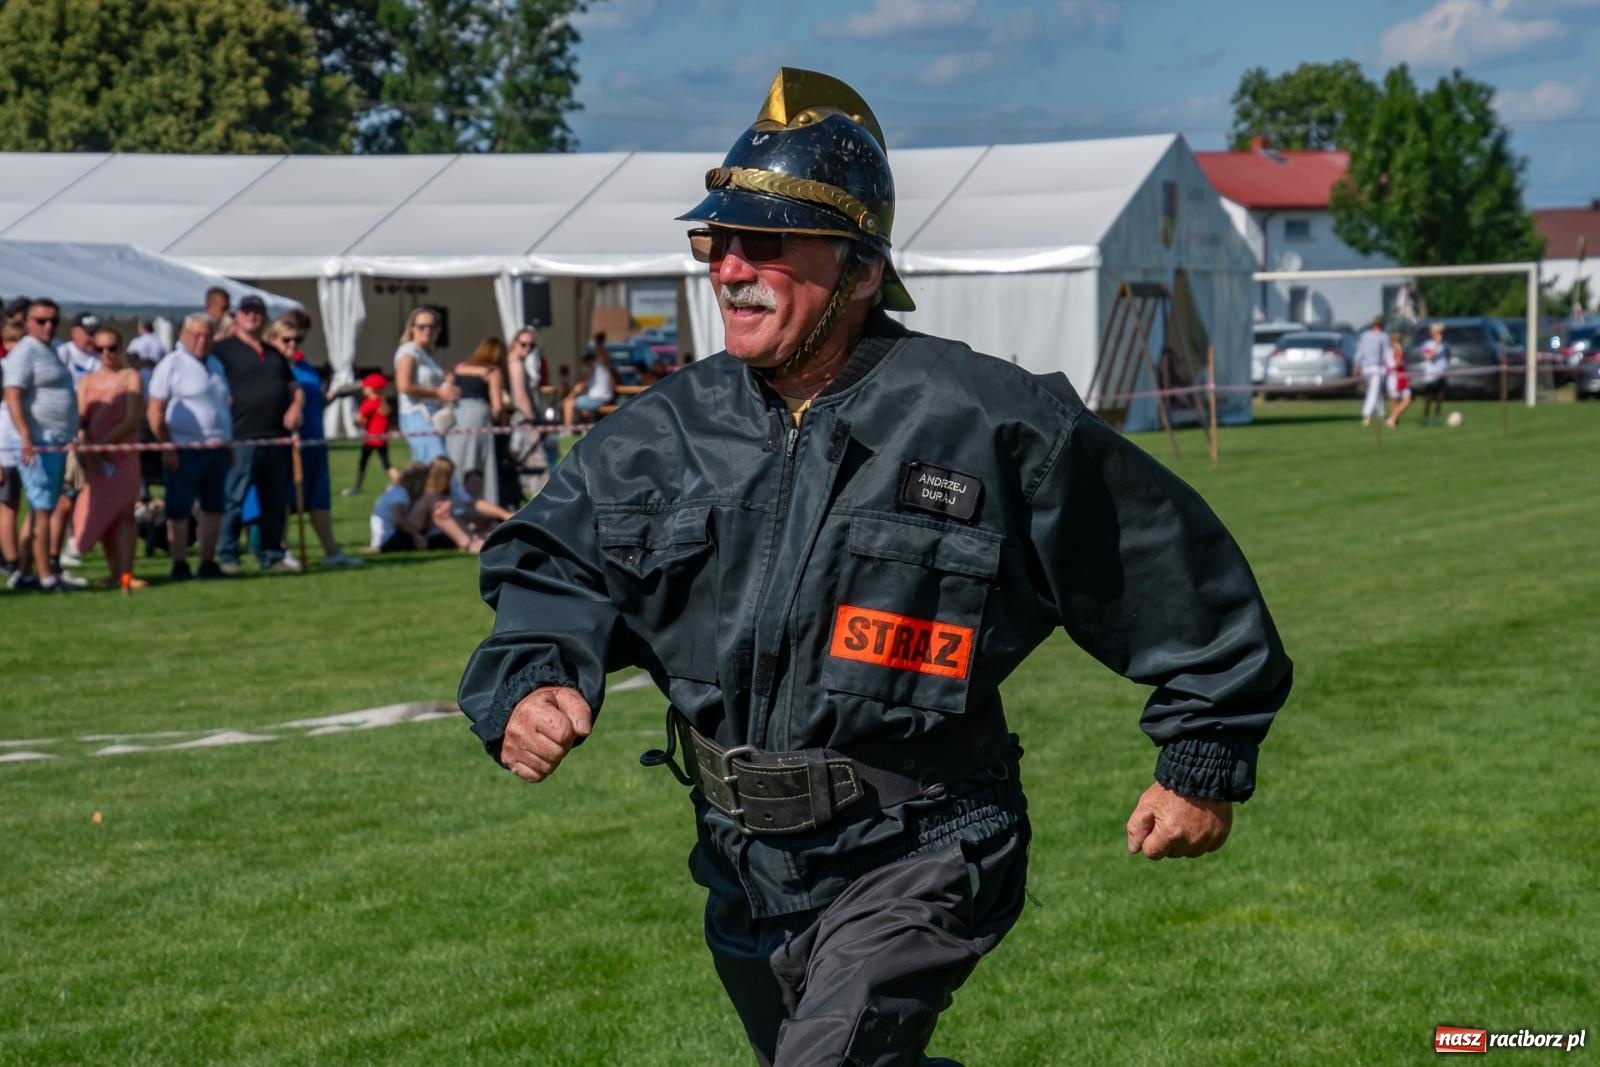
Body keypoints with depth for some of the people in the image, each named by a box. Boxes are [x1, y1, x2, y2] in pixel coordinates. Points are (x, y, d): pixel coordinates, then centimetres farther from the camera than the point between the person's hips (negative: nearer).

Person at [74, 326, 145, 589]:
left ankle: (126, 574, -21)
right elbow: (80, 421, 3)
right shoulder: (87, 381, 13)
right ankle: (114, 572, 4)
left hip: (123, 455, -3)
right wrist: (86, 450, -14)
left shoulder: (130, 377, 2)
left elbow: (132, 420, -7)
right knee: (101, 515, 1)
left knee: (123, 512, -13)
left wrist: (102, 444, -15)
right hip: (93, 458, 3)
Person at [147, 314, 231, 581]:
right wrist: (167, 448, -15)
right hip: (185, 451, -7)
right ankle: (179, 565, 4)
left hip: (216, 449, 7)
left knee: (214, 509, 9)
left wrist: (228, 444, 17)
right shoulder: (171, 365, -6)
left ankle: (208, 563, 17)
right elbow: (155, 411, -10)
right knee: (179, 512, -2)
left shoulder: (216, 365, 16)